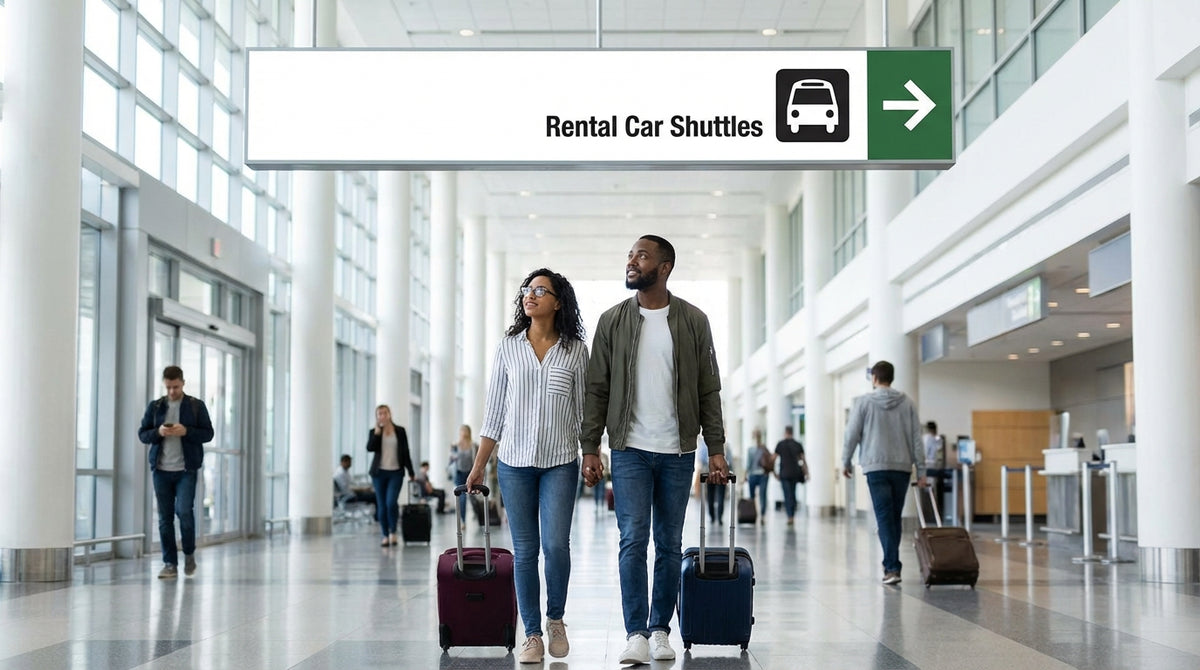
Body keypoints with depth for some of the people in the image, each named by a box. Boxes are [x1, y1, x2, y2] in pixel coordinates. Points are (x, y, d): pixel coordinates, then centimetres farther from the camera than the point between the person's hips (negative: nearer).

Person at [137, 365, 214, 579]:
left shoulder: (196, 405, 3)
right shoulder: (154, 407, 9)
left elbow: (208, 433, 2)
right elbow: (142, 434, 9)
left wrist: (186, 431, -15)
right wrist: (158, 432, -12)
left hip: (186, 469, -2)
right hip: (161, 469, 2)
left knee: (184, 511, -12)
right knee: (165, 517, 3)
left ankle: (189, 553, 12)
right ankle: (170, 563, 10)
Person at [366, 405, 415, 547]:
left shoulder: (400, 431, 5)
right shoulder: (374, 432, 6)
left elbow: (405, 452, 7)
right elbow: (370, 448, -10)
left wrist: (411, 472, 5)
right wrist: (377, 432, -16)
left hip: (396, 472, -1)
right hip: (379, 472, 1)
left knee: (391, 502, -16)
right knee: (382, 505, 3)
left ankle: (393, 532, 1)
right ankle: (385, 536, 11)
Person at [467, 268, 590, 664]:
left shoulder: (575, 350, 3)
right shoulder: (508, 347, 6)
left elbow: (584, 409, 7)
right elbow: (494, 410, 8)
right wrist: (478, 465, 6)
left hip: (560, 462, -1)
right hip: (514, 461, 1)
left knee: (556, 544, -10)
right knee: (524, 550, 2)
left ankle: (555, 619, 14)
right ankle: (532, 634, 10)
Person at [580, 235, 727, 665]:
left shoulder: (693, 322, 4)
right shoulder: (612, 321, 4)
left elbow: (709, 390, 5)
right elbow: (596, 389, 4)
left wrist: (716, 448, -1)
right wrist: (590, 448, -2)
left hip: (678, 451, 1)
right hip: (630, 449, -1)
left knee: (670, 544, 7)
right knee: (633, 541, -7)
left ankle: (661, 630, 16)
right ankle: (636, 634, -5)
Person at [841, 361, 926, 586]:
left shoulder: (864, 402, -2)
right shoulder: (907, 403, 6)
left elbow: (852, 434, -1)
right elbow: (916, 438, 4)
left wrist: (845, 462, 12)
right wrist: (921, 470, 6)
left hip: (876, 467, -3)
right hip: (903, 467, 3)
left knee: (885, 518, -5)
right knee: (895, 517, 13)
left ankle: (892, 567, -15)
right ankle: (891, 563, 19)